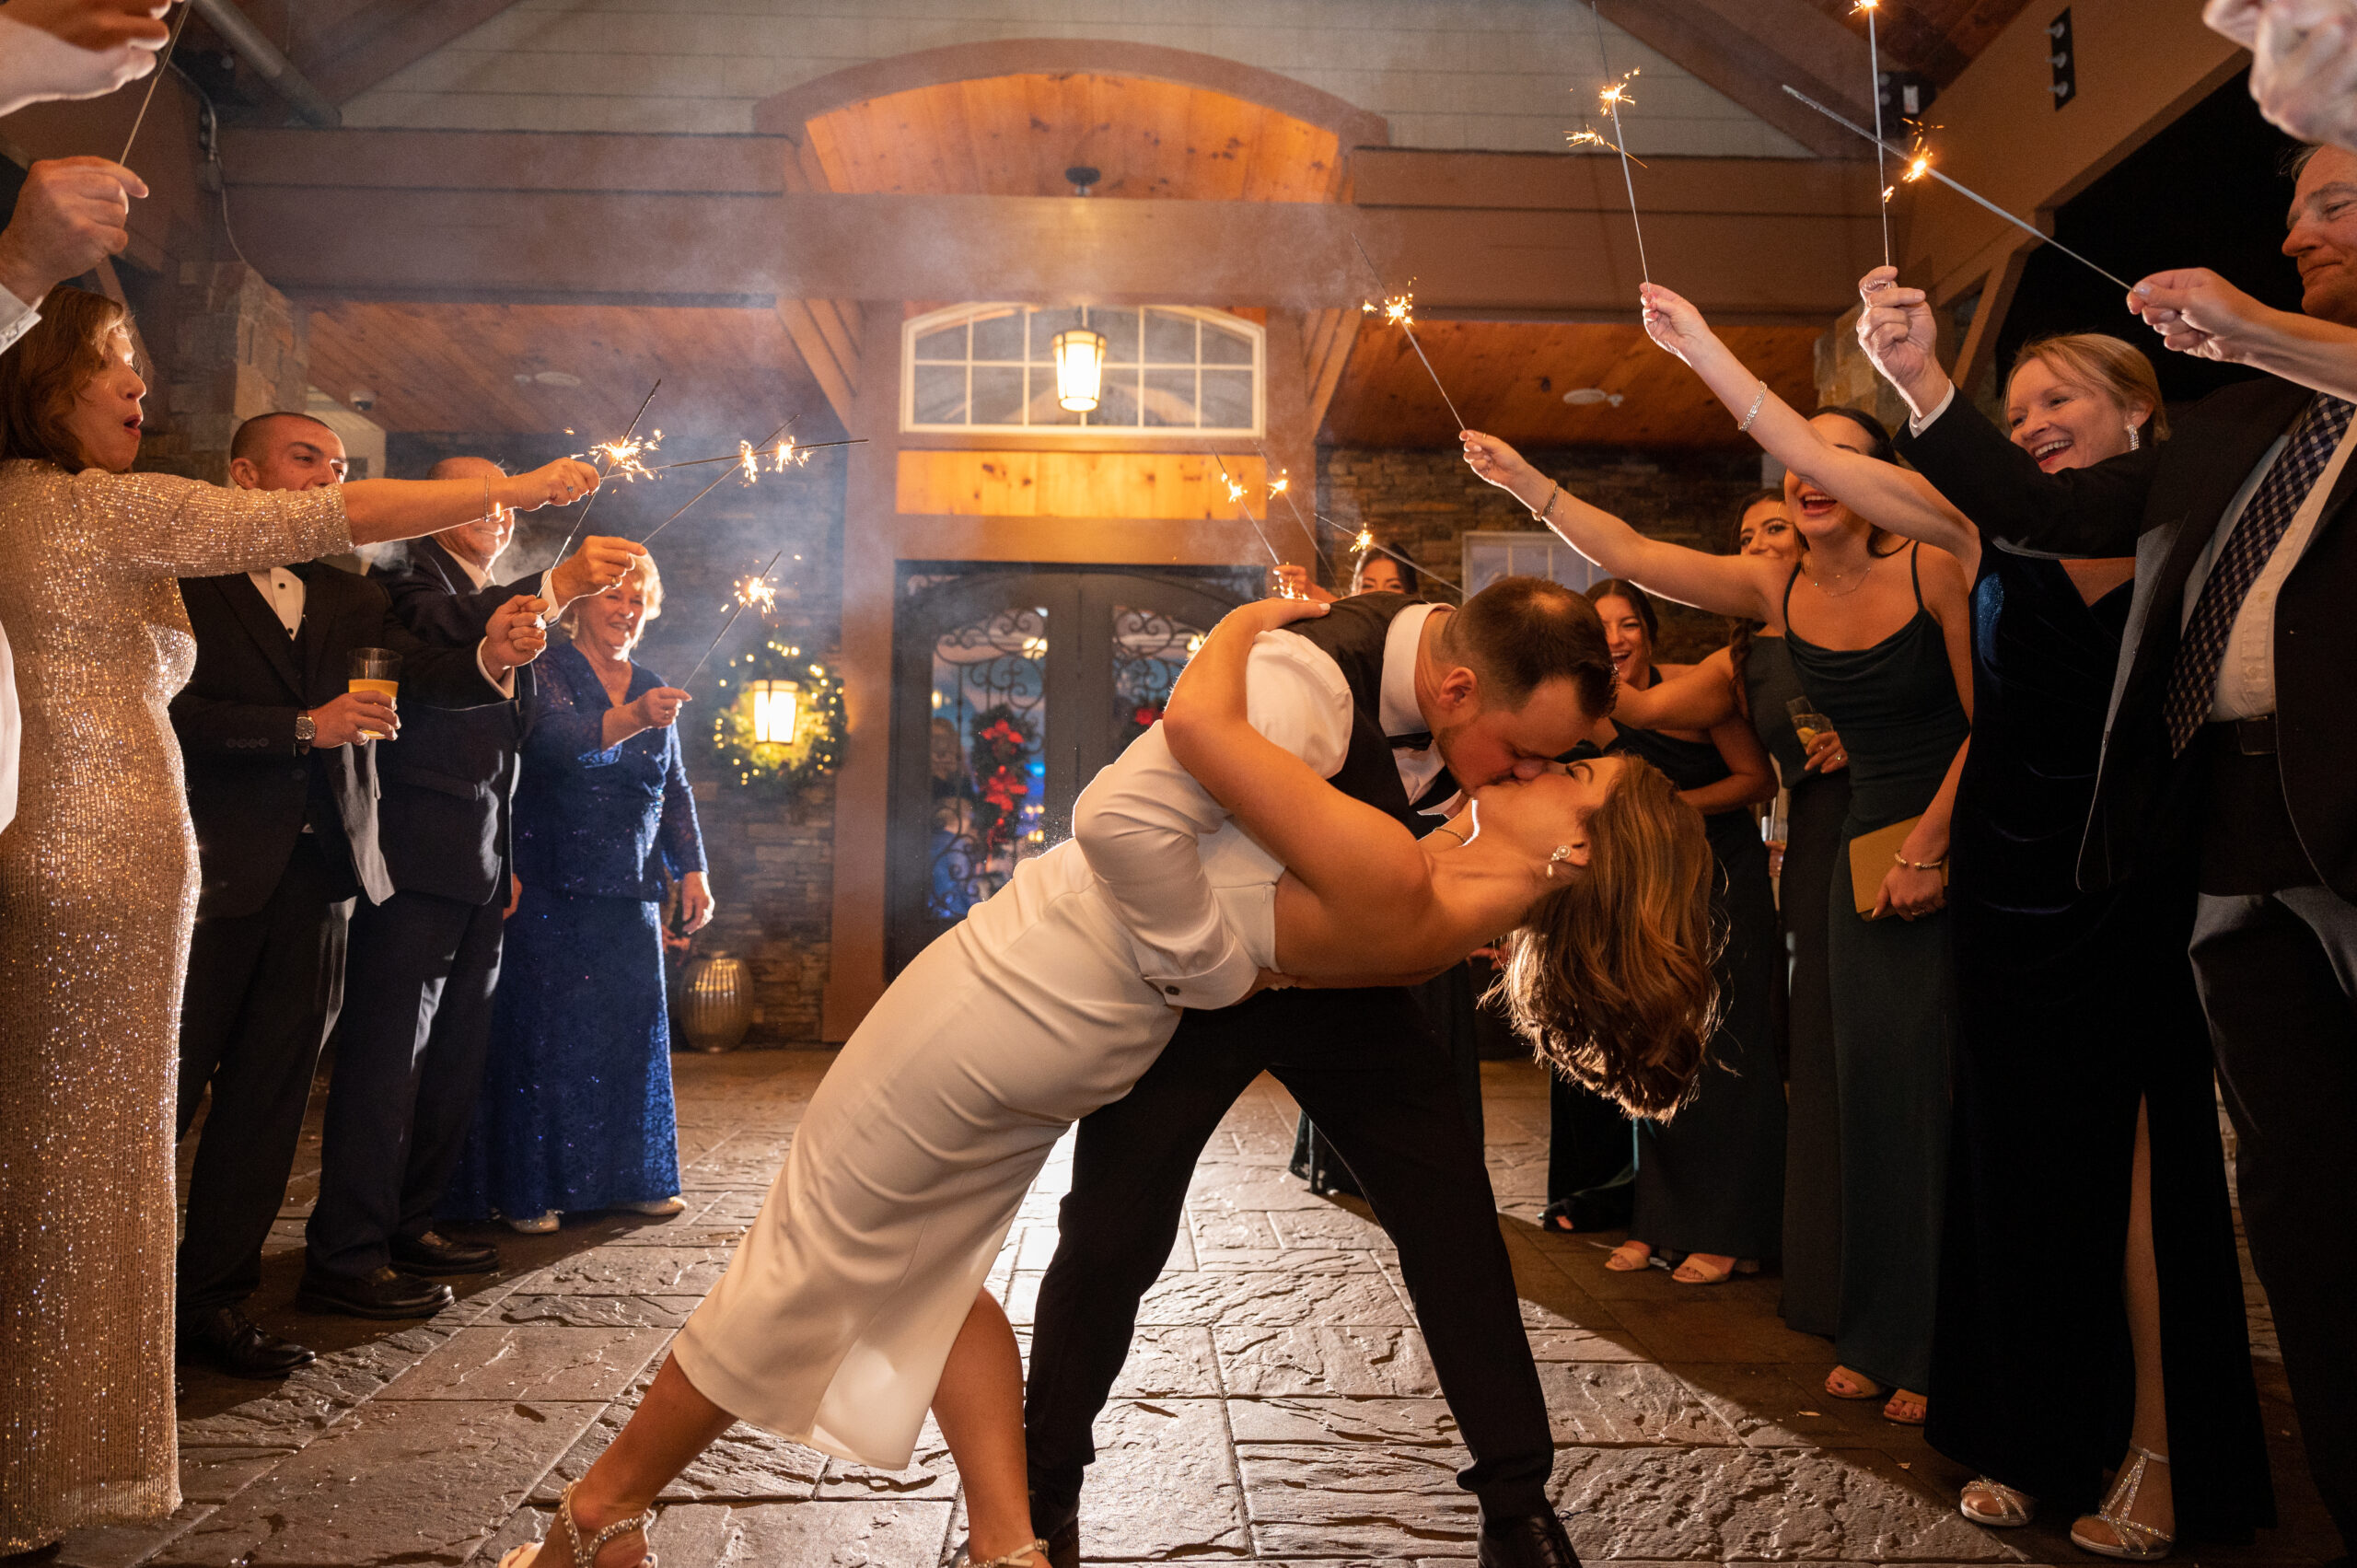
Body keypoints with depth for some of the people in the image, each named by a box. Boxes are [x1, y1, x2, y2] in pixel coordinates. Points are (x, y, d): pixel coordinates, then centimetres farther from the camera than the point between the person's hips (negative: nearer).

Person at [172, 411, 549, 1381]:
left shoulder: (351, 600, 17)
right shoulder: (185, 579, -1)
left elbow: (426, 676, 3)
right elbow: (172, 711, -12)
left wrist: (491, 658, -18)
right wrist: (304, 727, -18)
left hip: (318, 874, 6)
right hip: (215, 872, -6)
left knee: (270, 1091, 10)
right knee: (166, 1088, 1)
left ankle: (212, 1300, 20)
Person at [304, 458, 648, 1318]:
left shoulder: (503, 600, 23)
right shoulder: (407, 571, -1)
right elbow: (437, 633, -26)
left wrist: (510, 855, 17)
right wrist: (556, 586, -37)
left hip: (483, 864, 9)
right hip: (418, 853, -9)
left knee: (456, 1059, 13)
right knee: (389, 1054, -8)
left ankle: (408, 1224, 24)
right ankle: (346, 1256, -3)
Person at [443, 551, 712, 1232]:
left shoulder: (652, 689, 14)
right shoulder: (548, 671, -5)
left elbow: (675, 790, 17)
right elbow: (561, 742, -26)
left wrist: (692, 870, 11)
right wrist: (633, 719, -43)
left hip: (629, 892, 6)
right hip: (550, 888, -6)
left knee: (632, 1029, 8)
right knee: (543, 1029, -4)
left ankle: (628, 1177, 19)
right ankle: (527, 1189, 5)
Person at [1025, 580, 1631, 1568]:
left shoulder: (1486, 689, -12)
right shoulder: (1307, 687, -37)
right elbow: (1128, 817, -48)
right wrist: (1218, 977, -36)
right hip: (1198, 979, -5)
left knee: (1452, 1208, -1)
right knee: (1114, 1235, 1)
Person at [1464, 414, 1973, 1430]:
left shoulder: (1933, 571, -9)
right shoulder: (1774, 591, 1)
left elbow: (1989, 722, -8)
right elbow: (1628, 556, -4)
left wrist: (1931, 845, -13)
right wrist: (1524, 483, -10)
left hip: (1965, 841, -4)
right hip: (1870, 851, 4)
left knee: (1951, 1085, -3)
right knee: (1874, 1080, 7)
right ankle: (1885, 1337, 20)